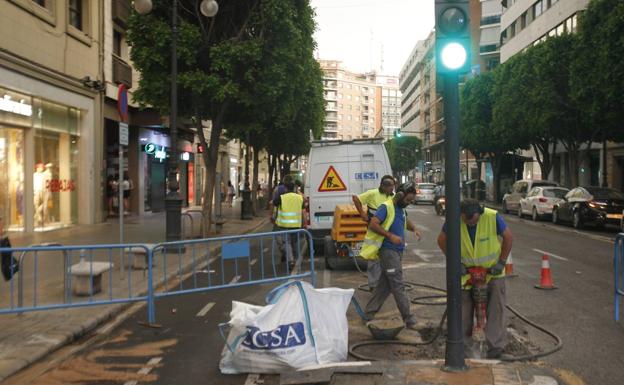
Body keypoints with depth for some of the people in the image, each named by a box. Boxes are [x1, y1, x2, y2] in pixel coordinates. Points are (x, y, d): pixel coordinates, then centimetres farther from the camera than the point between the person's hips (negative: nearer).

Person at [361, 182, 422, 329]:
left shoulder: (401, 208, 14)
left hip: (397, 251, 9)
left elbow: (406, 221, 33)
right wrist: (390, 236, -26)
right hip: (388, 251, -9)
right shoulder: (386, 207, -13)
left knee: (384, 284, 13)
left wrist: (414, 229, 12)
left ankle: (369, 314, 22)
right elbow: (373, 224, -21)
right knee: (398, 286, -7)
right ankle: (409, 320, -4)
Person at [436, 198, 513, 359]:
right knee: (463, 309, 7)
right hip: (466, 270, 1)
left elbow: (508, 237, -7)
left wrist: (502, 262, -8)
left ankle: (496, 345, 4)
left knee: (496, 308, -5)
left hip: (492, 269, -1)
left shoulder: (492, 217, -22)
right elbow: (442, 240, -4)